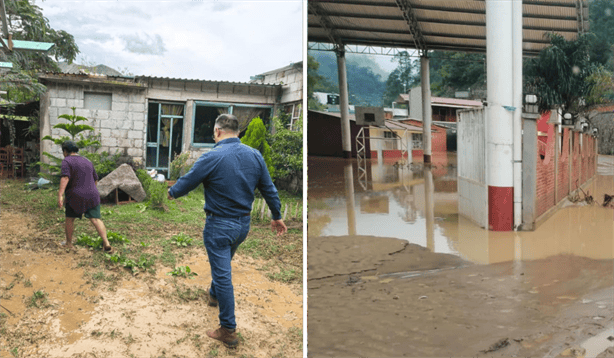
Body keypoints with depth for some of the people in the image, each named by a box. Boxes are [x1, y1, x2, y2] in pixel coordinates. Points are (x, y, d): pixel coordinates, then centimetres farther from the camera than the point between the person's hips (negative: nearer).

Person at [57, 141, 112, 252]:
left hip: (75, 196, -4)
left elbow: (65, 177, -19)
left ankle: (69, 243, 26)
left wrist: (60, 195, -24)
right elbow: (95, 180, 21)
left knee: (70, 218, 17)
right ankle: (106, 243, -17)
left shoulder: (67, 161, -4)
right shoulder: (87, 162, 15)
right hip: (92, 195, 4)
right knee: (96, 219, -3)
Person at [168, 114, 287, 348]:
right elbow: (269, 189, 6)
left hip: (219, 225, -6)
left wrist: (171, 192, 14)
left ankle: (228, 330, 7)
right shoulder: (255, 155, -2)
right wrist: (276, 217, 18)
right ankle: (214, 294, 55)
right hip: (244, 224, 7)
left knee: (222, 274, 0)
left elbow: (187, 183, -9)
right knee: (223, 264, 30)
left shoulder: (212, 157, -19)